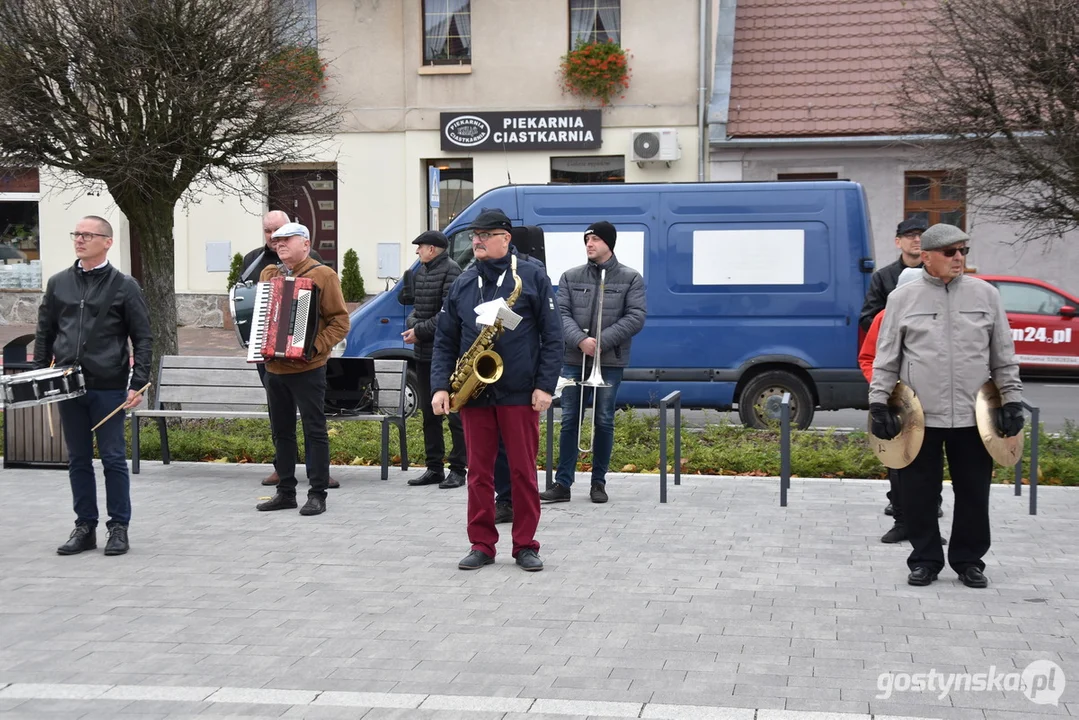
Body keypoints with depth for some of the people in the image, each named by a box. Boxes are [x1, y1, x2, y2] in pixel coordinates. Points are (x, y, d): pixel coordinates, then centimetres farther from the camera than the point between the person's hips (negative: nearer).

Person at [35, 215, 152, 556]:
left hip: (108, 388, -4)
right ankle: (85, 527, 18)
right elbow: (44, 334, 13)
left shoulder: (124, 286, -1)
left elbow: (143, 338, -3)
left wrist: (138, 383, -10)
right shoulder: (58, 283, 9)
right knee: (78, 460, 10)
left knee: (113, 459, 2)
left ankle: (119, 528, 11)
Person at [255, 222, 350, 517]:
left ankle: (317, 494, 3)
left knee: (314, 431, -2)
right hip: (274, 368, 7)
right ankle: (285, 492, 20)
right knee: (281, 432, 12)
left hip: (307, 369, -6)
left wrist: (316, 346, -21)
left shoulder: (323, 275, -5)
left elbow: (340, 321, -9)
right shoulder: (268, 274, 14)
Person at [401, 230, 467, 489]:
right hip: (424, 353, 9)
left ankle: (457, 470, 3)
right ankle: (434, 468, 20)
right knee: (429, 412, 13)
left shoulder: (451, 271, -12)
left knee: (454, 413, -2)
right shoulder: (420, 272, 14)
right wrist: (412, 324, -2)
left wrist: (420, 331, -16)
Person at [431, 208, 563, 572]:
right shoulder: (463, 283, 11)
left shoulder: (533, 276, -1)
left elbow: (552, 336, -2)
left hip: (519, 393, -4)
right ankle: (481, 544, 15)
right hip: (474, 393, 4)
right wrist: (441, 386, 0)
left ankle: (525, 545, 13)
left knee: (523, 471, 3)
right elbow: (445, 340, 12)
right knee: (479, 472, 7)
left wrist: (545, 385, -9)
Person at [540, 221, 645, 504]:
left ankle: (599, 482, 15)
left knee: (604, 422, 4)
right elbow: (561, 313, 0)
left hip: (610, 362, -1)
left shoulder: (631, 279, 2)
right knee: (569, 420, 2)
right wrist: (580, 340, -18)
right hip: (573, 360, 2)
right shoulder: (571, 277, 8)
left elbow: (636, 318, -7)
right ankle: (562, 483, 5)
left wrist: (601, 341, -16)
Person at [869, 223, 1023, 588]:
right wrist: (879, 404, -2)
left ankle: (969, 560, 21)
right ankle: (925, 560, 19)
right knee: (920, 492, 5)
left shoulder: (985, 294, 6)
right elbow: (886, 358, 4)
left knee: (973, 492, 8)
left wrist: (1012, 401, 5)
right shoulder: (903, 298, 2)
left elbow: (1004, 356, 10)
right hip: (919, 417, -1)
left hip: (973, 417, 1)